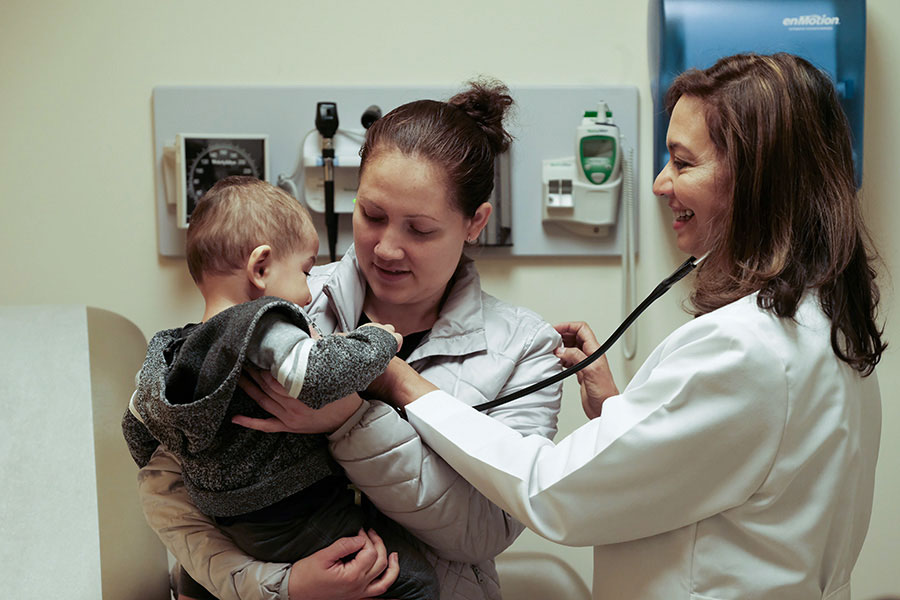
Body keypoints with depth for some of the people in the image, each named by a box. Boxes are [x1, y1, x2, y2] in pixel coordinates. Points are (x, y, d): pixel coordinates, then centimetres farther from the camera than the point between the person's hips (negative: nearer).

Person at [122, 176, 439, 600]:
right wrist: (378, 340, -22)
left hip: (229, 524, 9)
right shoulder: (264, 330, -22)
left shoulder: (169, 353, 4)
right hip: (296, 522, -9)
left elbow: (137, 427, 18)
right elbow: (320, 376, -40)